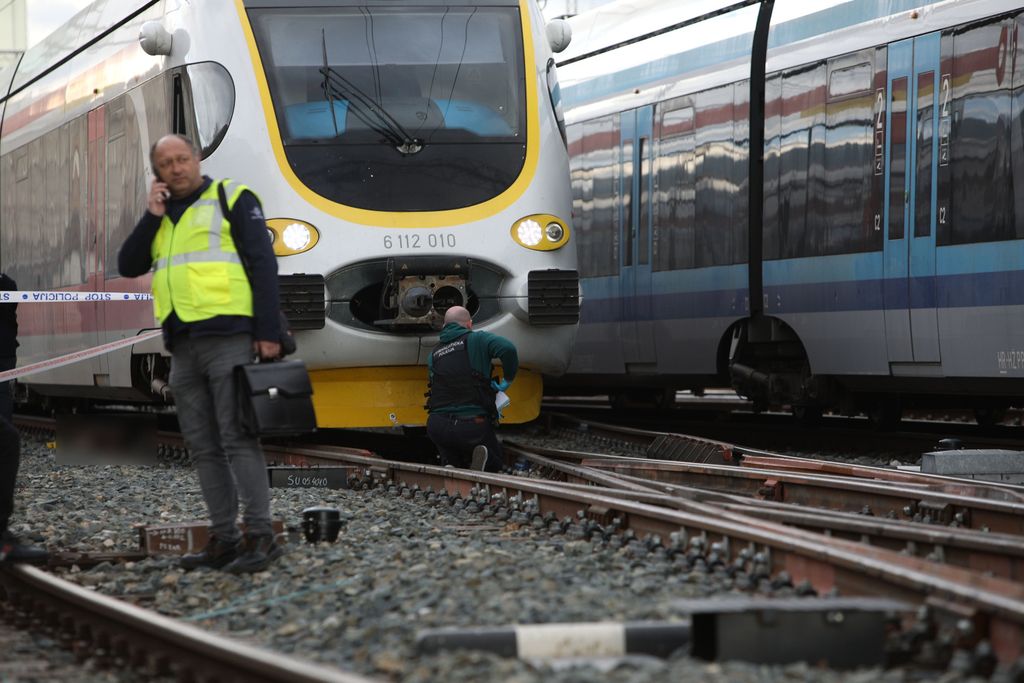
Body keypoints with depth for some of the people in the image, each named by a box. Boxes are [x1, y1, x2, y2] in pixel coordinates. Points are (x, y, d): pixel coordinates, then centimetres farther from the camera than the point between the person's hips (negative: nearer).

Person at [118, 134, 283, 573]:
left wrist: (268, 332, -12)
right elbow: (128, 267, 12)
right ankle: (224, 539, 9)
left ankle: (259, 537, -13)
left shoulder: (231, 199, 2)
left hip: (227, 339, -7)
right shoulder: (162, 218, 21)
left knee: (237, 439, -12)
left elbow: (263, 265, -4)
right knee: (203, 446, 6)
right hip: (183, 347, 7)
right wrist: (152, 216, 0)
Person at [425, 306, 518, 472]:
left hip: (438, 425, 3)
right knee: (495, 464, 20)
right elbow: (507, 349, -16)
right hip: (473, 425, -3)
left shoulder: (434, 354, 18)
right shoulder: (476, 340, 2)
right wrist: (508, 379, 1)